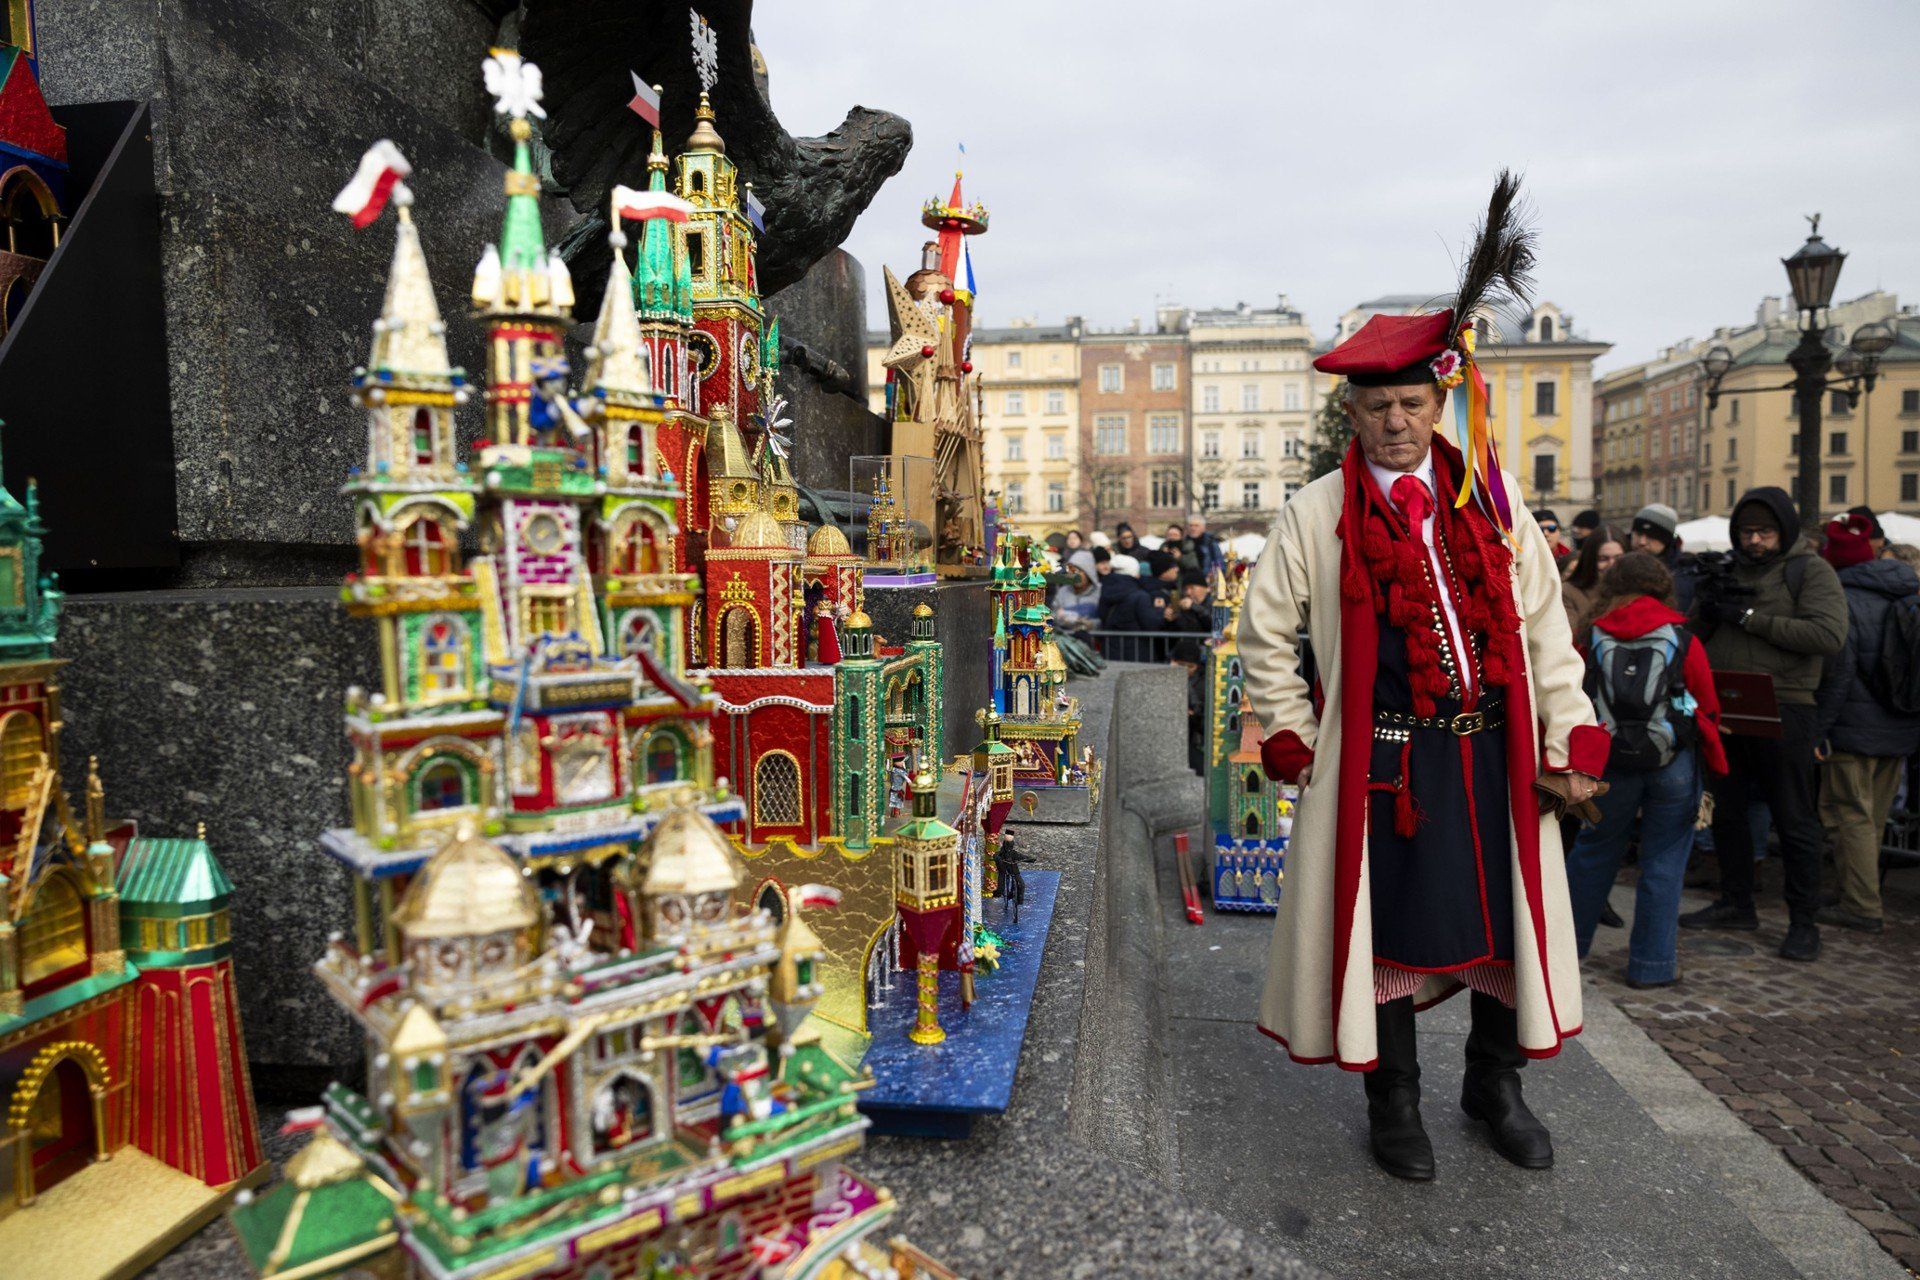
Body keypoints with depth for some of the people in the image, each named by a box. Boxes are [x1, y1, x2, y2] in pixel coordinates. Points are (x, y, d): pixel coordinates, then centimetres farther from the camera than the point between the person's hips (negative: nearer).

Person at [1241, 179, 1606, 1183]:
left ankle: (1494, 1084, 39)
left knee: (1509, 918, 14)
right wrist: (1291, 738, -2)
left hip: (1495, 755, 4)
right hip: (1381, 757, -3)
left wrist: (1571, 737, 0)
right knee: (1388, 929, 8)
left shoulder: (1493, 496, 6)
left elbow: (1543, 622, 6)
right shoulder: (1318, 513, -3)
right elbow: (1264, 631, 2)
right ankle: (1395, 1104, 29)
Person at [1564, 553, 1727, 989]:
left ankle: (1567, 942, 27)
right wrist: (1711, 763, 16)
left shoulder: (1593, 639, 1)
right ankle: (1652, 965, 13)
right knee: (1663, 862, 7)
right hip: (1674, 764, -2)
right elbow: (1709, 708, 3)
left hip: (1608, 761, 2)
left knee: (1595, 850, 17)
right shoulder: (1683, 641, -2)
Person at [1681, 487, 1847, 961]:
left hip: (1782, 713, -6)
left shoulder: (1811, 570, -4)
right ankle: (1736, 904, 28)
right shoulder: (1729, 569, 13)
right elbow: (1694, 633, 14)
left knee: (1793, 821, 2)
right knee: (1725, 812, 14)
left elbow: (1829, 635, -18)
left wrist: (1750, 617, -18)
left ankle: (1803, 922, 12)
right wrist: (1706, 606, -8)